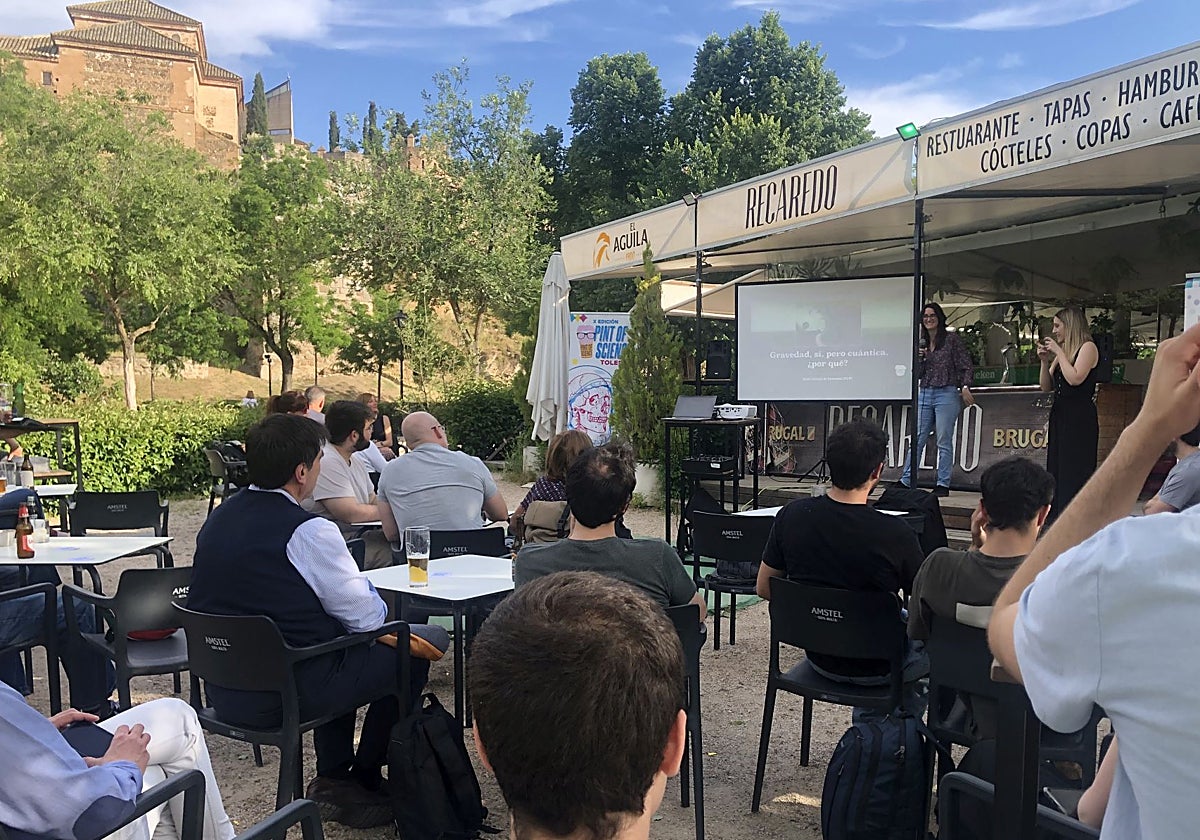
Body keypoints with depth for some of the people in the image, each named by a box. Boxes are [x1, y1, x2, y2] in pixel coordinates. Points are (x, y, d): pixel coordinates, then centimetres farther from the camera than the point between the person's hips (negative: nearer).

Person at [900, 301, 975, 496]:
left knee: (944, 442, -1)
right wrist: (919, 358, -1)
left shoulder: (951, 339, -1)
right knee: (917, 439, 5)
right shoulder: (922, 342, 14)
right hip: (924, 394, 5)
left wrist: (965, 387, -15)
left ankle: (943, 485, 5)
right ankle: (905, 481, 8)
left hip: (946, 394, -5)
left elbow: (967, 366, -3)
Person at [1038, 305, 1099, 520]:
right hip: (1060, 415, 8)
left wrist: (1059, 353, -12)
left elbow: (1075, 378, -20)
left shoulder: (1088, 347, -6)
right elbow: (1046, 386, 14)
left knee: (1074, 471, -7)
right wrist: (1045, 361, 1)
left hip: (1080, 418, -8)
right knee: (1056, 470, 10)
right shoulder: (1061, 351, 15)